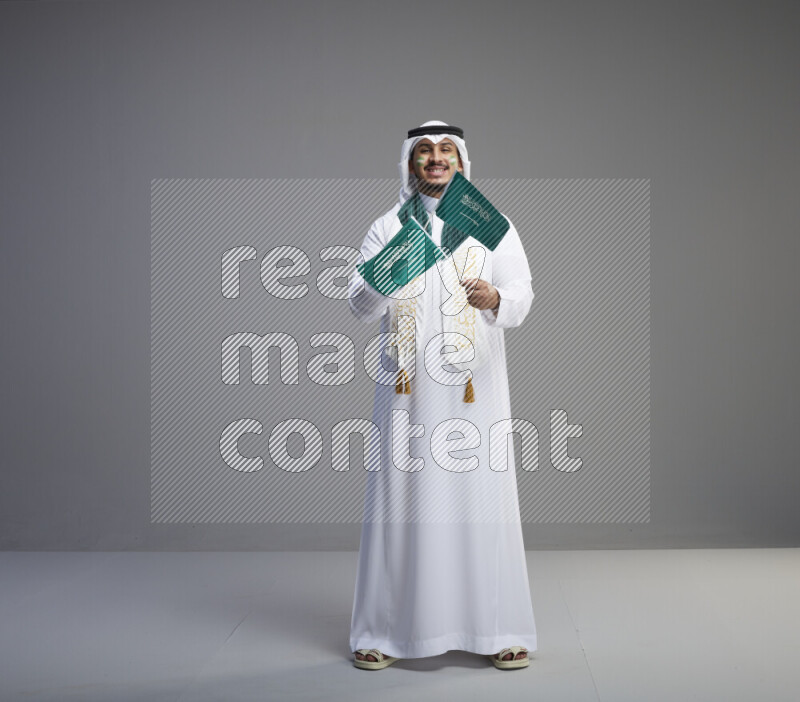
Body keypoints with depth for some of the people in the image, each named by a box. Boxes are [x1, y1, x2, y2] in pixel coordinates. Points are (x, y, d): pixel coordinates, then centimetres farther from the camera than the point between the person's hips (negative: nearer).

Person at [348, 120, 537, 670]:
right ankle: (387, 631, 9)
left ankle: (498, 629, 9)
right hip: (408, 384, 0)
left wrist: (495, 299, -22)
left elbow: (522, 296, 1)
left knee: (481, 496, -1)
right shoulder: (388, 227, 11)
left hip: (474, 383, 0)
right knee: (403, 497, 0)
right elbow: (359, 305, 2)